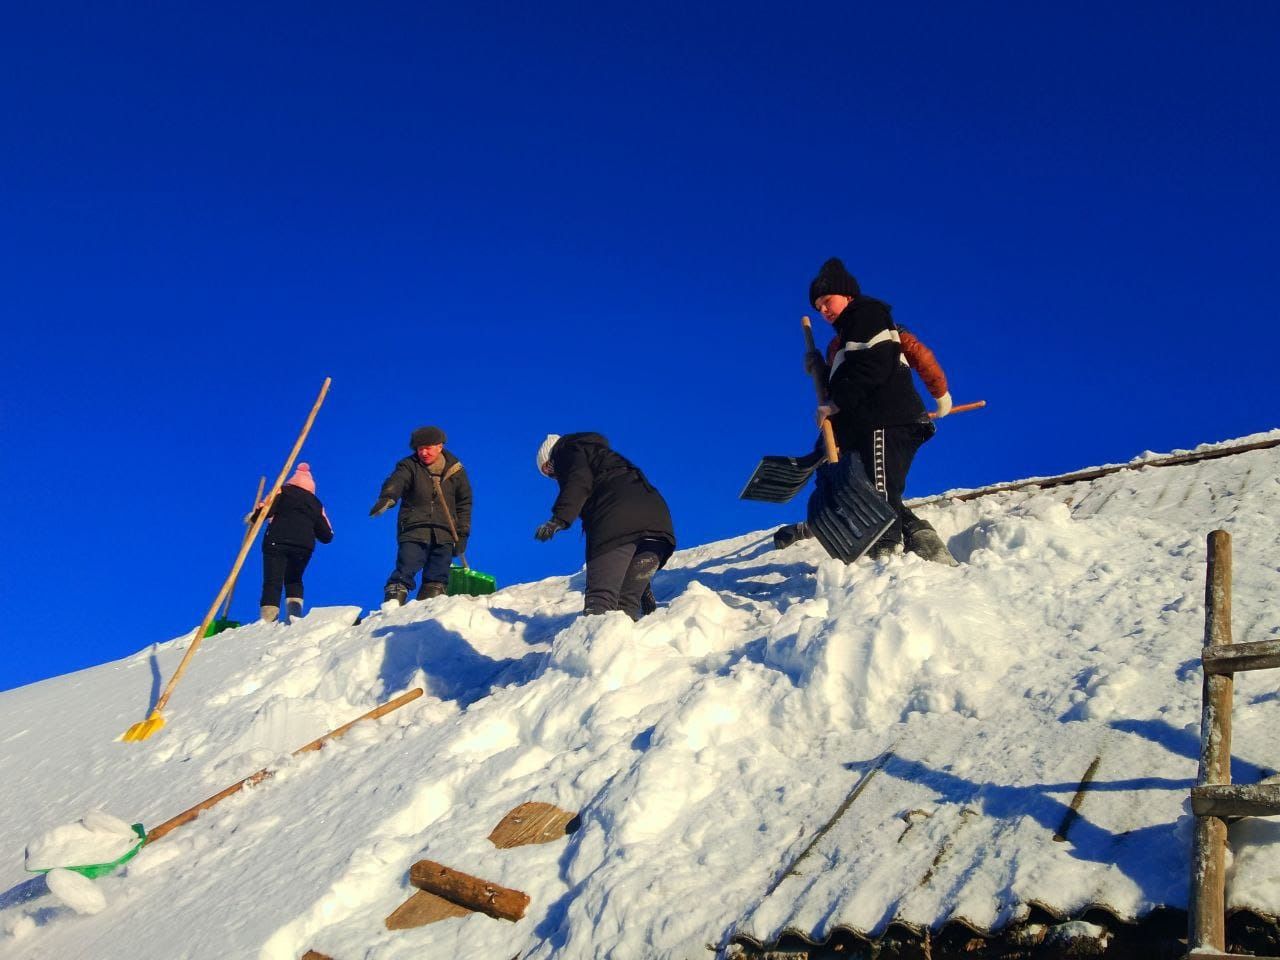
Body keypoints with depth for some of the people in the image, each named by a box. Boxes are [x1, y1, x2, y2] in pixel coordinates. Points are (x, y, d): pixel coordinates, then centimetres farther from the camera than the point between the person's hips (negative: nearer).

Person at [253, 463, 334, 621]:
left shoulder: (282, 491, 14)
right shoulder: (317, 504, 23)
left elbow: (266, 509, -5)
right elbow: (327, 536, 21)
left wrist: (253, 517, 14)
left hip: (276, 542, -3)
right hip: (304, 546, 3)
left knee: (272, 583, -6)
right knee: (294, 581, 21)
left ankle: (268, 620, -21)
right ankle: (295, 613, 0)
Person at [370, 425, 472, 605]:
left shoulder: (455, 470, 10)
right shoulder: (409, 466, 3)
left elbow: (464, 503, 15)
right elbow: (396, 482, -18)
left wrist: (462, 534, 10)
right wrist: (387, 498, -41)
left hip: (444, 535, 2)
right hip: (414, 530, -2)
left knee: (437, 581, 1)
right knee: (405, 572, -14)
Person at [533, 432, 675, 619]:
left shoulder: (567, 450, 20)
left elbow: (579, 482, -7)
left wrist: (559, 518, -18)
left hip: (617, 521, -8)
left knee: (600, 597, -14)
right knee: (627, 602, 8)